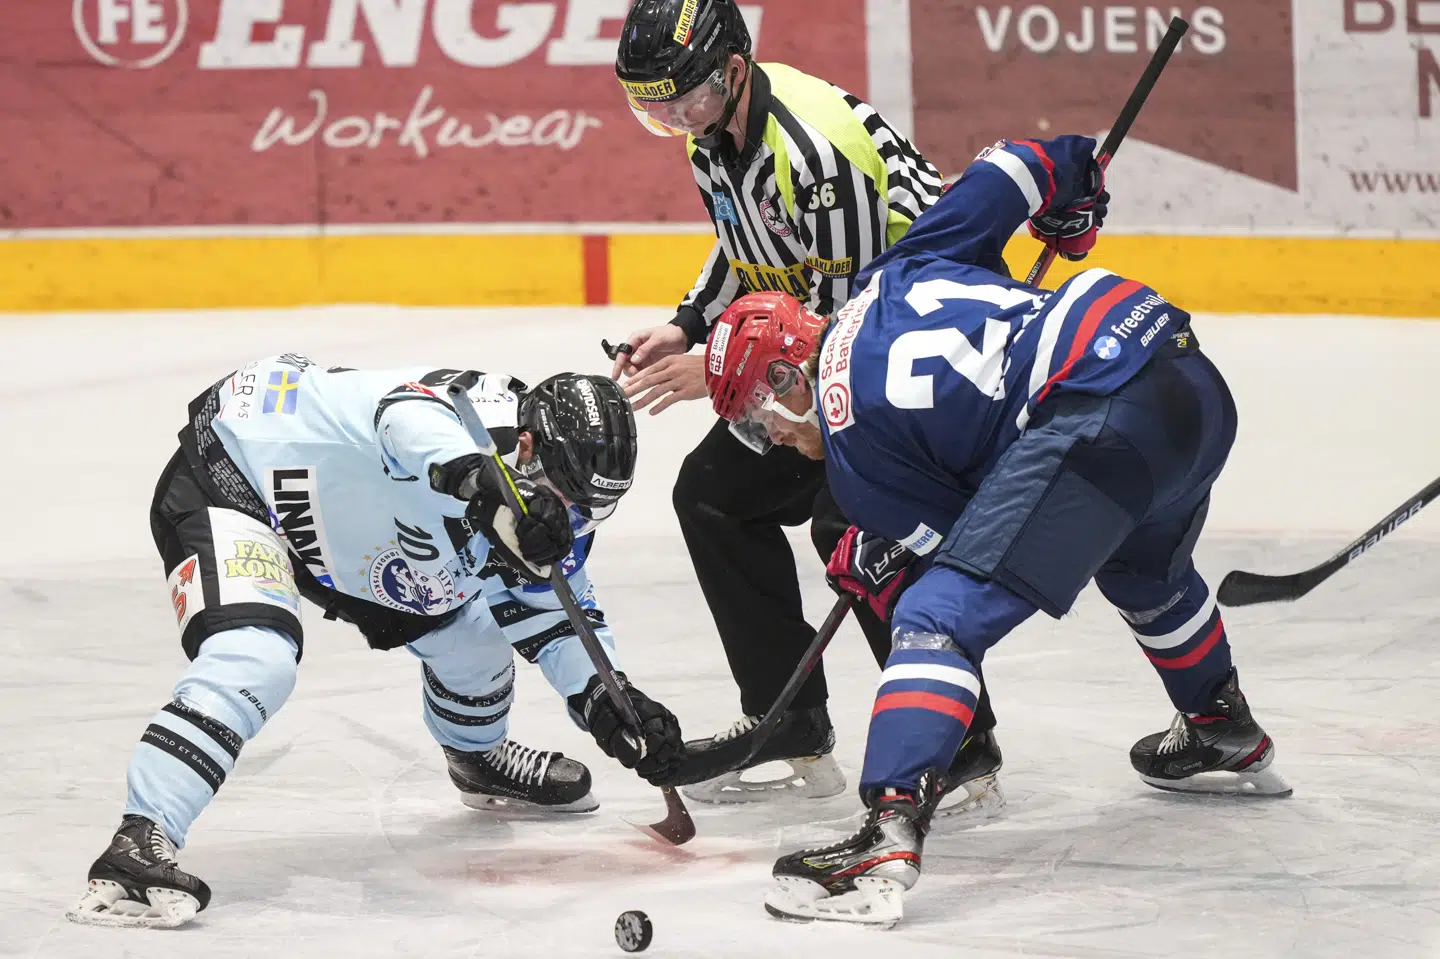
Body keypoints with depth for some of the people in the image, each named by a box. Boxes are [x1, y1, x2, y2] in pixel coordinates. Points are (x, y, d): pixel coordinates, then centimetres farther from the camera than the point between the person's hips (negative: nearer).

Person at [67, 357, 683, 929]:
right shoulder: (484, 406, -34)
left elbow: (556, 610, 5)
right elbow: (410, 415, -58)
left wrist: (611, 702, -11)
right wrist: (483, 483, -76)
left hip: (345, 521, 9)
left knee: (469, 631, 13)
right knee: (255, 662, -30)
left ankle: (477, 758, 45)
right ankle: (138, 843, -34)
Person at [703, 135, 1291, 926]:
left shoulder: (849, 445, 4)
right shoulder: (892, 275, 22)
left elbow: (950, 544, 8)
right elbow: (1011, 173, 20)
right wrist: (1069, 189, 40)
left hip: (1101, 427, -9)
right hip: (1193, 380, 9)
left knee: (941, 617, -9)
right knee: (1143, 571, 39)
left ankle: (888, 838, -24)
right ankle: (1227, 739, 59)